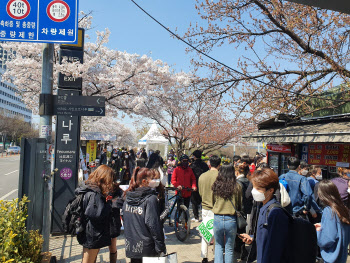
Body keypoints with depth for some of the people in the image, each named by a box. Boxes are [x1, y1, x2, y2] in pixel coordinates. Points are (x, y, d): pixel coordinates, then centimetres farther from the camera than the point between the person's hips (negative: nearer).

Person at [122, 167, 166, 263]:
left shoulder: (128, 197, 4)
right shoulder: (151, 199, -17)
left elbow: (125, 222, 13)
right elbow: (153, 225, -20)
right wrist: (161, 248, -14)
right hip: (147, 248, -6)